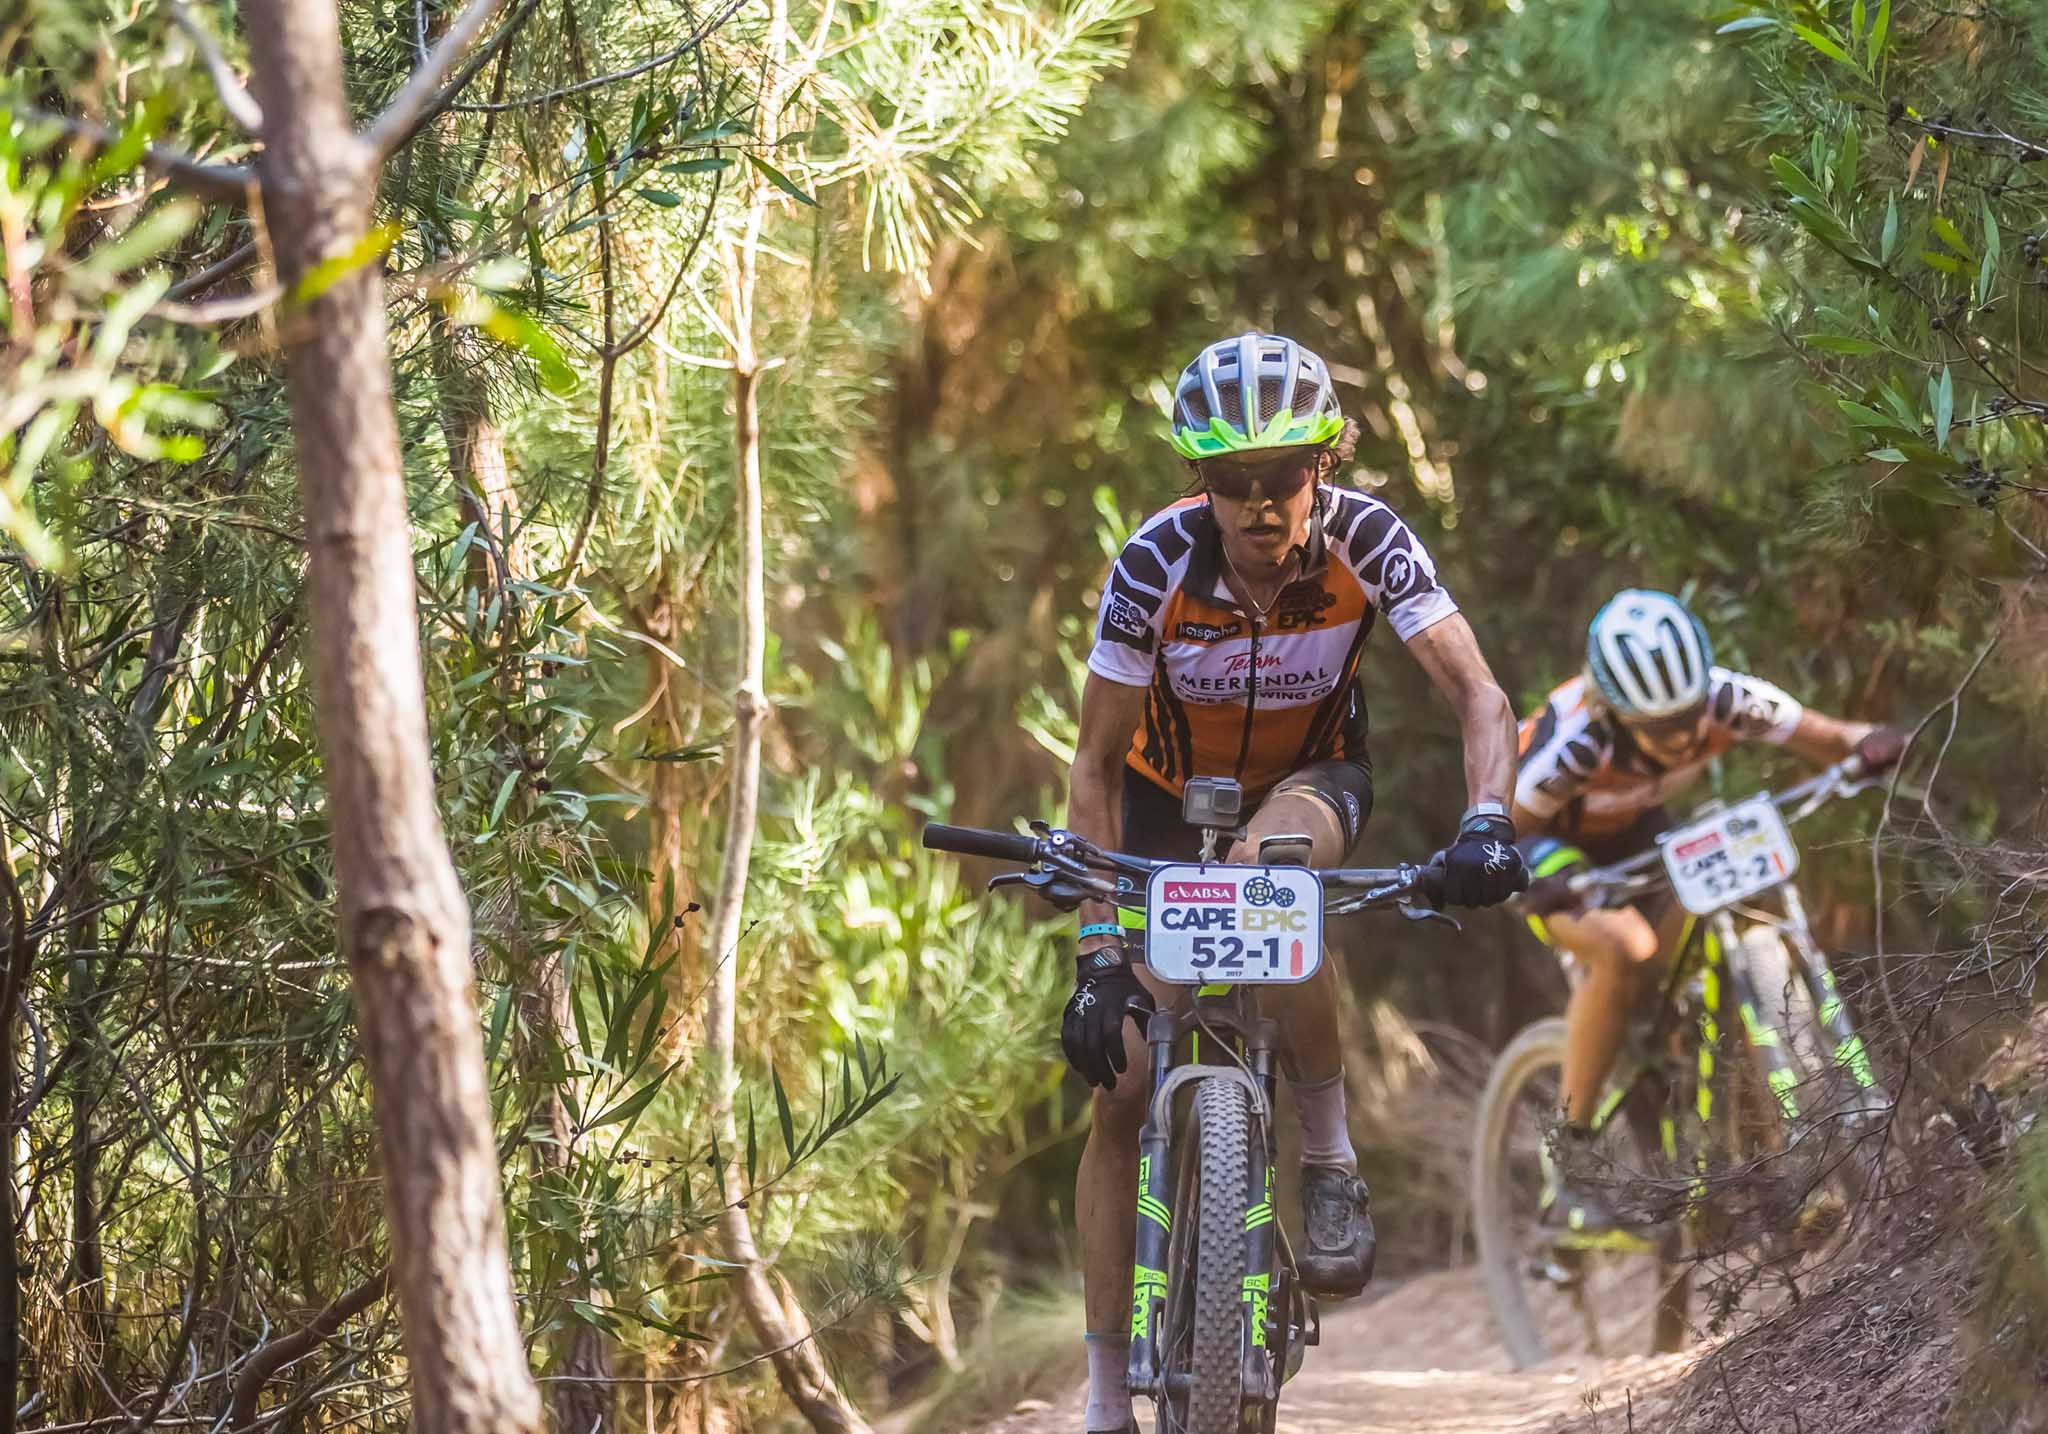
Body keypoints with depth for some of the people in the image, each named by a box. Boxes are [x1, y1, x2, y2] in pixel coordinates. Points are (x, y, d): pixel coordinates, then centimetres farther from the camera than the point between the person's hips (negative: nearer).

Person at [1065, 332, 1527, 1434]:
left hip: (1309, 780, -1)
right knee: (1123, 1085, -10)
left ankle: (1330, 1160, -23)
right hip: (1172, 795, 1)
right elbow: (1096, 764, -22)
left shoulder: (1365, 540, -27)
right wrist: (1098, 948, -29)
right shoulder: (1157, 563, -28)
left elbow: (1478, 694, -28)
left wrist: (1486, 821, -48)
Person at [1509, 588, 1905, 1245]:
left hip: (1637, 835, 5)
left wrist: (1871, 744, -43)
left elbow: (1826, 739, -19)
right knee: (1624, 950, -32)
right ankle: (1568, 1174, -23)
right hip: (1558, 848, -5)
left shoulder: (1725, 699, -29)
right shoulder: (1574, 739, -38)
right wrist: (1543, 873, -50)